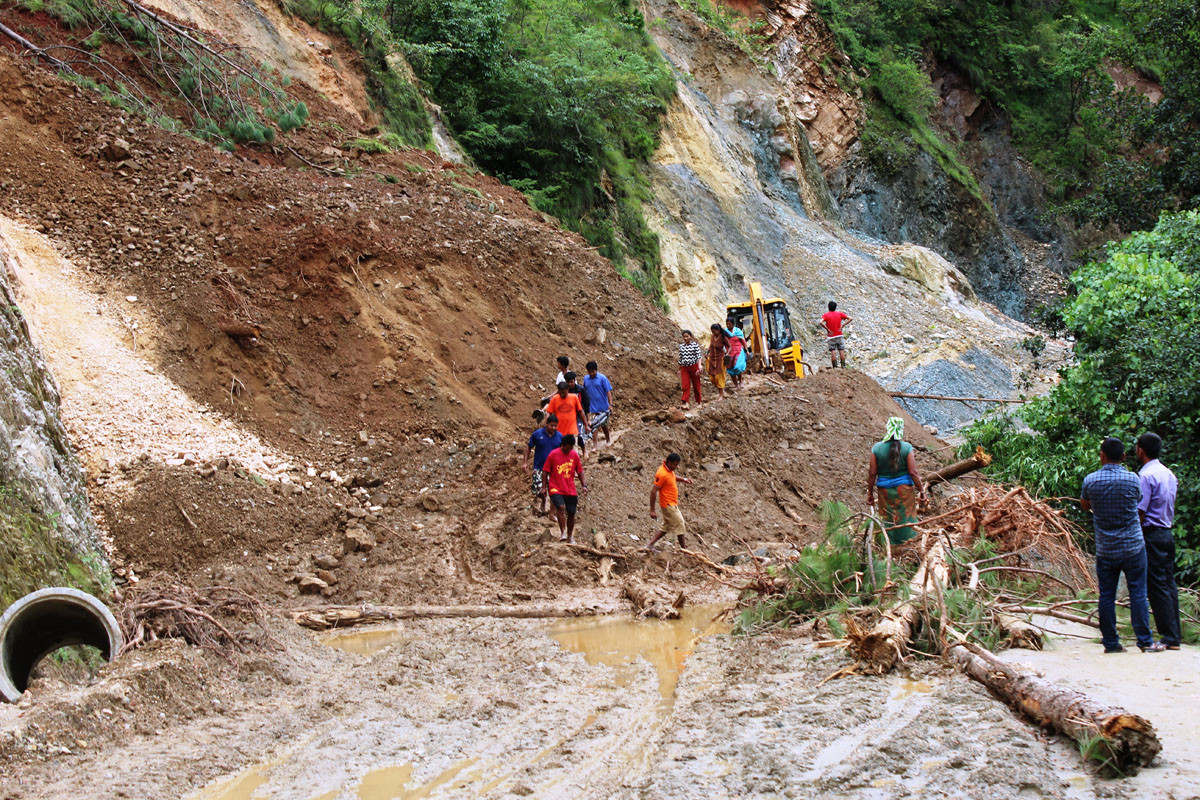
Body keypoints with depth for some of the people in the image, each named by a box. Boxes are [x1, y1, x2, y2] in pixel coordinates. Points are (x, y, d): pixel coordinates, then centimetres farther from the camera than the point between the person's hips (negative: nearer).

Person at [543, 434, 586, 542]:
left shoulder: (574, 455, 4)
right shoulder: (553, 454, -6)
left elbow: (579, 471, 14)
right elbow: (546, 471, 0)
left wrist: (583, 485, 7)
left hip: (570, 490, 4)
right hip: (556, 489, -4)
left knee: (571, 513, 8)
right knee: (561, 507, -26)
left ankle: (570, 536, 26)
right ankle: (563, 533, -20)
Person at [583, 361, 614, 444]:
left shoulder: (602, 378, -8)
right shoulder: (586, 379, 4)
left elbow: (608, 391, -9)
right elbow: (585, 393, 13)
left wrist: (610, 404, -18)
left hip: (603, 407, -2)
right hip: (592, 408, 2)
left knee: (604, 425, 14)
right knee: (593, 426, -5)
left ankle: (608, 439, 39)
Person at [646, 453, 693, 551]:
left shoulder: (669, 470, 3)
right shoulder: (662, 474, -24)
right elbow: (653, 491, -24)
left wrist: (683, 479, 8)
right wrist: (652, 510, -23)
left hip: (672, 504, 9)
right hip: (668, 505, -9)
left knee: (666, 528, 16)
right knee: (680, 526, 0)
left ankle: (650, 545, 17)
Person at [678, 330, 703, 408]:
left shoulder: (695, 344, -4)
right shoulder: (681, 346, 6)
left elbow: (698, 356, -12)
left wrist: (699, 366, -25)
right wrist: (679, 369, 18)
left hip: (694, 366, -2)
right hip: (684, 368, 2)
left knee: (696, 384, 9)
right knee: (685, 386, -9)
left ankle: (698, 401, 23)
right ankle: (685, 403, -15)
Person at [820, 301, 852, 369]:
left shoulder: (826, 315, -5)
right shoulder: (839, 314, 3)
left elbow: (821, 322, -24)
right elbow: (850, 319, -1)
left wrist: (827, 330, -17)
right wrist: (842, 325, -3)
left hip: (831, 336, -2)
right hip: (839, 335, 2)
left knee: (833, 352, 0)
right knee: (841, 350, 7)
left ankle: (835, 367, -2)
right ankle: (843, 366, 6)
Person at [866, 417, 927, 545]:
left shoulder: (877, 448, -6)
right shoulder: (906, 448, -10)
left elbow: (872, 473, -4)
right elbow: (913, 473, -10)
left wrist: (870, 493, 6)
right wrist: (921, 491, -1)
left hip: (885, 491, 1)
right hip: (904, 490, -1)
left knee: (888, 522, 10)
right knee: (906, 519, 9)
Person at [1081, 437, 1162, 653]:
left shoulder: (1090, 480, -5)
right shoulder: (1132, 479, -7)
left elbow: (1084, 505, 12)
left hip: (1105, 549, 1)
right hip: (1133, 546, -1)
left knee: (1106, 596, 6)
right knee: (1138, 594, 4)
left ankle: (1111, 643, 9)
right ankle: (1145, 641, 6)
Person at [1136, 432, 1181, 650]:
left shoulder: (1146, 476, -15)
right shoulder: (1169, 474, 11)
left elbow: (1140, 512, -17)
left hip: (1151, 534, -8)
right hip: (1167, 533, 8)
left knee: (1157, 587, -5)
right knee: (1169, 583, 12)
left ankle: (1170, 638, -4)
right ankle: (1175, 633, 14)